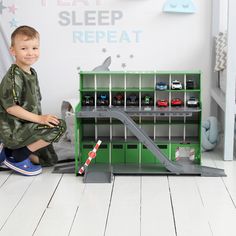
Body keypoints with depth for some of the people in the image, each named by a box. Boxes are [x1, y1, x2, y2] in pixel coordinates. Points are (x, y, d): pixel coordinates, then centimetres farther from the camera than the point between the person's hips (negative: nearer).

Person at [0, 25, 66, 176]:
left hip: (25, 126, 9)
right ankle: (18, 157, -12)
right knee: (59, 126, -22)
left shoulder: (32, 73, 9)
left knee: (49, 158, 20)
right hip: (14, 130, -9)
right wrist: (39, 118, -24)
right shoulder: (14, 76, -20)